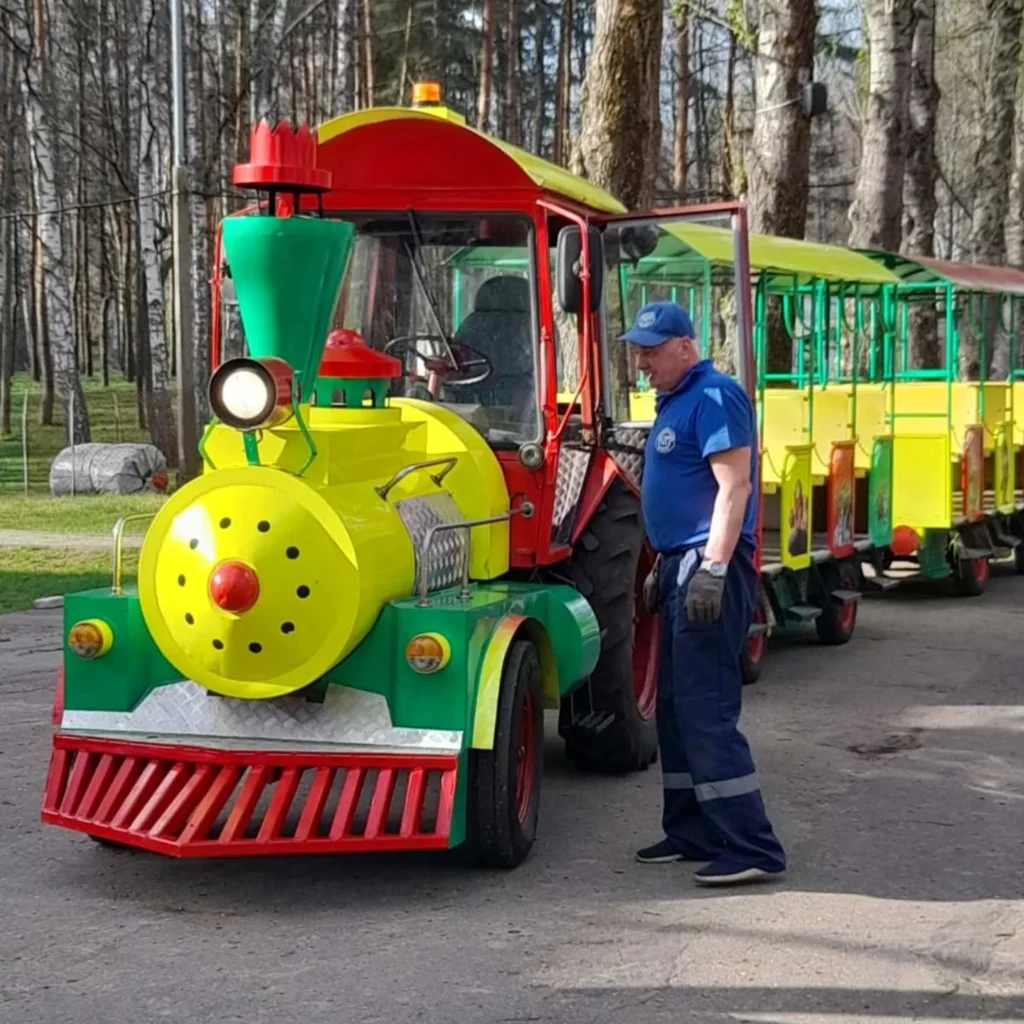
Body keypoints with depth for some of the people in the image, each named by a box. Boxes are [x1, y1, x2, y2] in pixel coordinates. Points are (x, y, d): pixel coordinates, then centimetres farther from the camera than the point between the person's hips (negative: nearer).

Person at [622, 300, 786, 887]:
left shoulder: (714, 397, -12)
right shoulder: (674, 402, 18)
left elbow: (735, 487, -21)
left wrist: (713, 569, -27)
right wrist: (665, 568, 25)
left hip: (710, 565, -11)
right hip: (682, 565, 11)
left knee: (706, 709, -12)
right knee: (676, 706, 14)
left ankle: (752, 848, -9)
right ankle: (693, 832, 23)